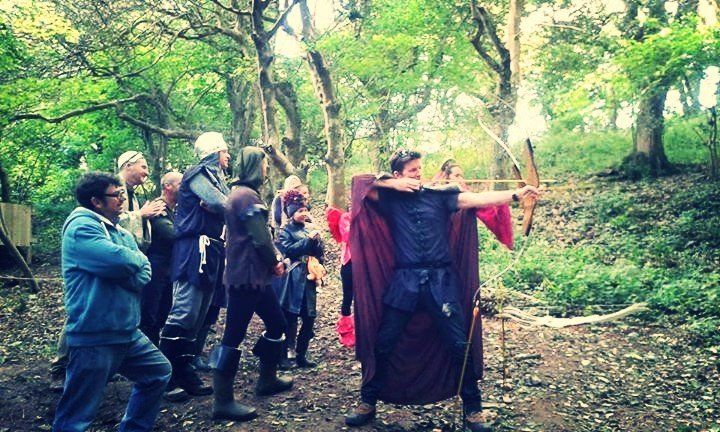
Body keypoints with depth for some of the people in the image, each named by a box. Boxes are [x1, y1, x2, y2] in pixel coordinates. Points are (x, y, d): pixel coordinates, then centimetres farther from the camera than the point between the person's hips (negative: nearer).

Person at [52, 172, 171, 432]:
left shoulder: (120, 232, 14)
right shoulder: (81, 226, -12)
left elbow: (143, 274, 4)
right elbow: (120, 261, -27)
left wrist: (127, 264, -17)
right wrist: (136, 259, -5)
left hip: (127, 332, 9)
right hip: (94, 337, -9)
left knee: (158, 373, 21)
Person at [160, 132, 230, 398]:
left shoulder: (217, 179, 25)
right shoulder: (198, 173, -3)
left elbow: (225, 209, 18)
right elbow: (221, 205, -17)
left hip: (213, 252, 9)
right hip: (196, 249, -9)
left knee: (199, 316, 9)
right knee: (185, 312, -11)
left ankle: (184, 371, 16)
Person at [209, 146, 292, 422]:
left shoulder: (243, 194, 17)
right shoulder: (247, 196, -15)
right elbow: (261, 239, -20)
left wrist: (275, 259, 5)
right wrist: (275, 262, -3)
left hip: (254, 275, 11)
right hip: (247, 277, -11)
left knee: (277, 323, 18)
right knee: (234, 335, -5)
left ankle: (267, 379, 32)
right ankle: (222, 402, 2)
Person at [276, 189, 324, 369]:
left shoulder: (308, 230, 17)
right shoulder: (285, 232, 2)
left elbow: (319, 253, 12)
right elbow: (289, 250, -14)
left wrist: (316, 239, -6)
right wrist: (308, 239, -15)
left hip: (308, 279, 6)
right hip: (293, 280, -6)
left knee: (309, 319, 6)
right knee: (290, 319, -5)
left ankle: (301, 355, 17)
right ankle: (285, 356, 4)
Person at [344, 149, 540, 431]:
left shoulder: (440, 196, 6)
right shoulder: (389, 198, 7)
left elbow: (477, 199, -4)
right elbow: (359, 184, 0)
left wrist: (516, 194, -14)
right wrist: (393, 184, -7)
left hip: (441, 280, 0)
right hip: (404, 281, 0)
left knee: (460, 344, 0)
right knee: (384, 344, 5)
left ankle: (472, 408, 17)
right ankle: (368, 403, 23)